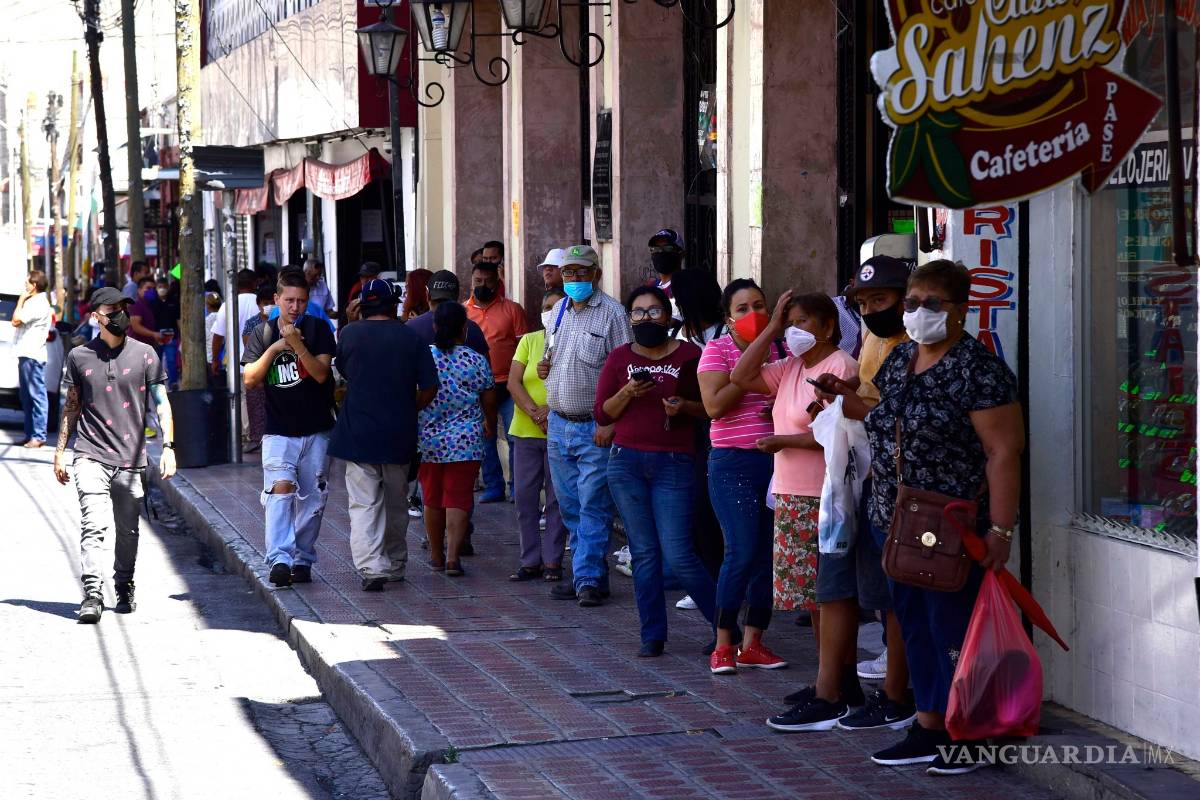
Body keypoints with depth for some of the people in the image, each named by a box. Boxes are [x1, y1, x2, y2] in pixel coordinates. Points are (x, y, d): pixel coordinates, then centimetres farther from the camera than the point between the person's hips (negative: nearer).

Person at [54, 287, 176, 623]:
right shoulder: (79, 356, 7)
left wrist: (168, 446, -7)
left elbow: (161, 403, 3)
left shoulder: (144, 355, 4)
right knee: (94, 525, -15)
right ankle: (92, 595, -19)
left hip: (132, 458, 1)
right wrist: (60, 451, 12)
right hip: (91, 456, -1)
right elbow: (71, 406, 14)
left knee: (128, 530, 9)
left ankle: (124, 589, 27)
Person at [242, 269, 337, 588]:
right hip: (278, 431, -1)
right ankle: (280, 559, -28)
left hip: (316, 430, 1)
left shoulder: (318, 329, -1)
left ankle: (303, 559, 19)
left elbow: (321, 373, -12)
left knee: (312, 500, 6)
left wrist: (297, 344, -23)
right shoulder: (263, 334, 5)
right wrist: (274, 349, -14)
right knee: (280, 489, -19)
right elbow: (249, 379, -3)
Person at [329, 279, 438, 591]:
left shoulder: (349, 334, -3)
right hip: (399, 436, 2)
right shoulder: (411, 338, -2)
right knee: (396, 503, 17)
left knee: (364, 504, -4)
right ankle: (395, 564, 28)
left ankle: (370, 567, -20)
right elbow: (429, 389, -4)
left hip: (358, 434, -2)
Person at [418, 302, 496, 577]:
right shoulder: (476, 361, -5)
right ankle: (453, 556, -12)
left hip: (428, 440, 2)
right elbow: (489, 401, 3)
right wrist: (490, 426, 24)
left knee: (432, 499, 14)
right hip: (466, 441, -2)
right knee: (459, 499, 0)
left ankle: (436, 556, 23)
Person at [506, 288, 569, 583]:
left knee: (558, 498, 1)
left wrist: (552, 409, -19)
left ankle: (552, 561, 8)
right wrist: (535, 412, -14)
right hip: (525, 431, 3)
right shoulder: (529, 341, 9)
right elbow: (513, 382, 0)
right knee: (525, 497, 4)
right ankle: (530, 561, 12)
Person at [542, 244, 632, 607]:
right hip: (559, 424, 7)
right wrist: (544, 367, 3)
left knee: (593, 506, -6)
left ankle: (589, 578, -4)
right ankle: (586, 573, 17)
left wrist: (610, 422, -19)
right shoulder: (558, 311, 14)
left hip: (594, 427, -7)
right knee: (571, 506, 10)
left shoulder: (612, 313, -8)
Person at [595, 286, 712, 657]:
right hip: (627, 462, 3)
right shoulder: (619, 358, 8)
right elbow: (602, 414, 7)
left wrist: (684, 407, -11)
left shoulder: (689, 355, 2)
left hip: (674, 463, -3)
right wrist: (628, 393, -10)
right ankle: (652, 635, 13)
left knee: (677, 554, -8)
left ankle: (724, 623, 8)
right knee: (644, 553, 5)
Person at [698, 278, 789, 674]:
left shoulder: (781, 350, 10)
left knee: (769, 553, 4)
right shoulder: (717, 350, -1)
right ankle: (723, 645, 0)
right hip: (734, 463, -4)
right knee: (742, 552, -11)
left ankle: (752, 643, 14)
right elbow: (715, 406, -13)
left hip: (776, 460, 4)